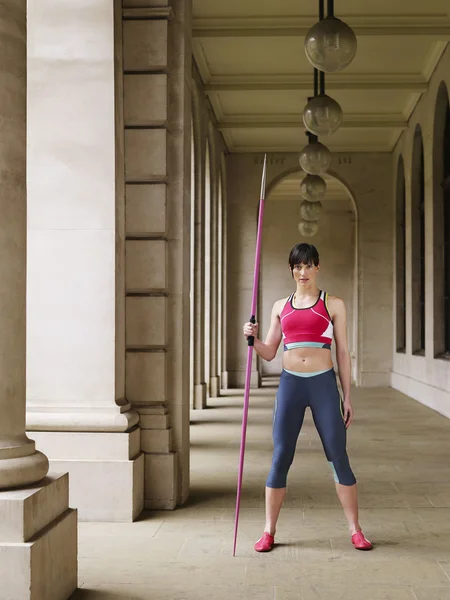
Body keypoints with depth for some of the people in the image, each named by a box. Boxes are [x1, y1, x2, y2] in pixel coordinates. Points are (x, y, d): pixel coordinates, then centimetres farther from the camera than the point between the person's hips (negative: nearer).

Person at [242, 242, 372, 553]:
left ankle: (356, 530, 12)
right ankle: (269, 531, 12)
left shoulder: (333, 305, 5)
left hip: (324, 384, -2)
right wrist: (253, 338, -7)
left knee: (338, 457, 0)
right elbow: (269, 353, 14)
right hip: (290, 384, 2)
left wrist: (347, 397, 2)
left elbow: (343, 353, 5)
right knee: (281, 458, 3)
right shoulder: (281, 307, 12)